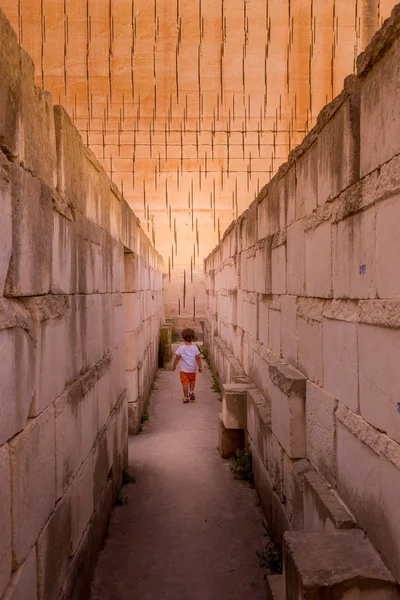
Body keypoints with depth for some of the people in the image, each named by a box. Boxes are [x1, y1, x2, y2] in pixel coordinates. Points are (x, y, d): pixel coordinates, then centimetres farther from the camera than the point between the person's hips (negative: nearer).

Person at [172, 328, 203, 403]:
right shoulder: (195, 348, -6)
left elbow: (177, 358, -6)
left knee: (185, 383, 5)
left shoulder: (181, 348, -8)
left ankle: (186, 397, 6)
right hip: (192, 369, 1)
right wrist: (200, 367, 3)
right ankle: (191, 391, 4)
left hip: (183, 369, -1)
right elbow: (197, 358, -6)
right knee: (192, 381, 23)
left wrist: (174, 365, 7)